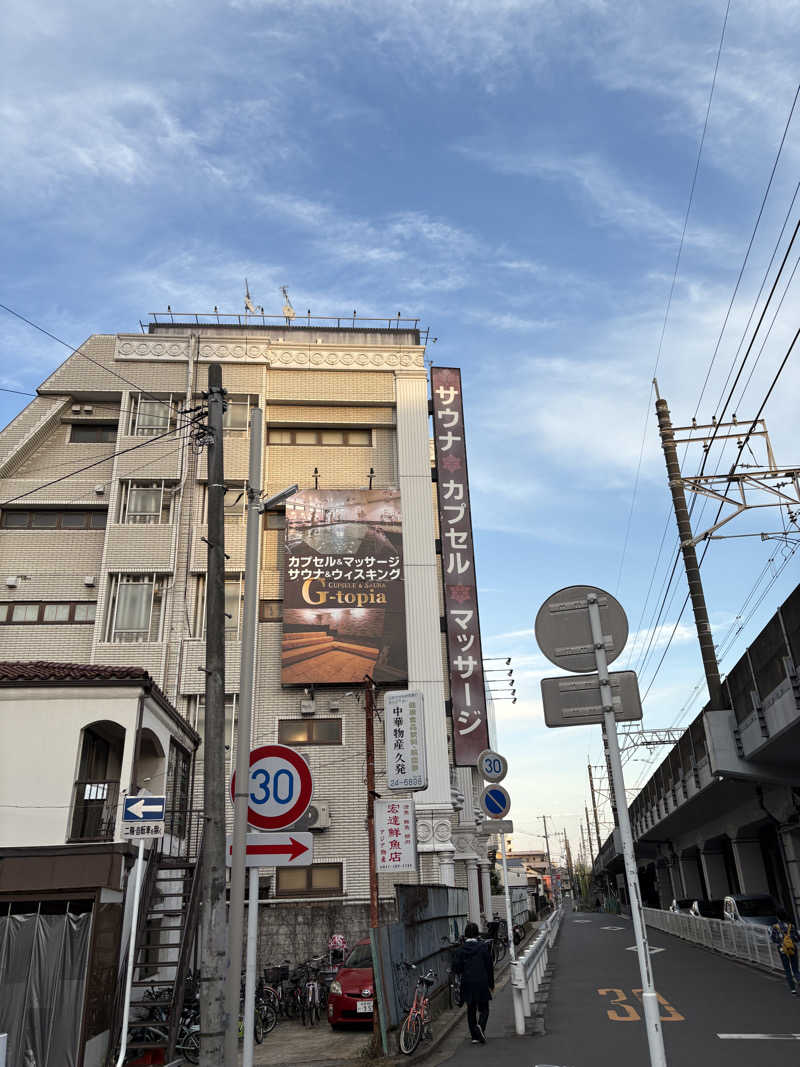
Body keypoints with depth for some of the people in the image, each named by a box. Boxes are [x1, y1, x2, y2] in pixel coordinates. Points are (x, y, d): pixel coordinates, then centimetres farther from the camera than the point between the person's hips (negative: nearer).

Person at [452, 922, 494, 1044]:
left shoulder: (460, 949, -4)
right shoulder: (484, 947, -7)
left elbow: (456, 967, -6)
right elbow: (489, 966, -4)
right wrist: (491, 983, 5)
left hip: (467, 984, 2)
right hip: (482, 983, -2)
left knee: (471, 1010, 14)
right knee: (483, 1008, 11)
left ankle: (474, 1036, 15)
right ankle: (481, 1026, -15)